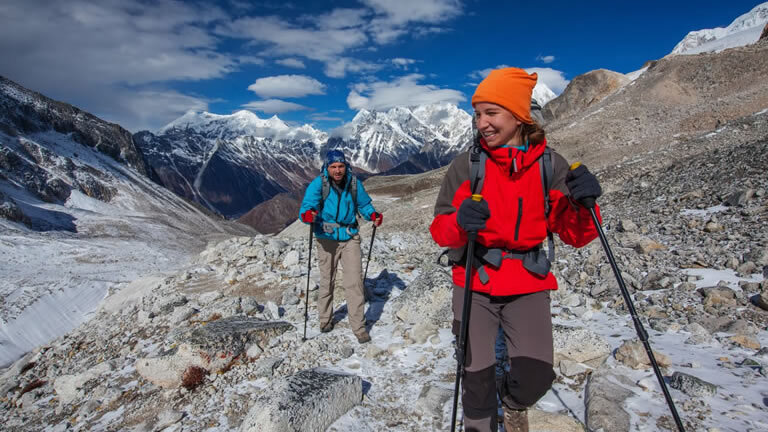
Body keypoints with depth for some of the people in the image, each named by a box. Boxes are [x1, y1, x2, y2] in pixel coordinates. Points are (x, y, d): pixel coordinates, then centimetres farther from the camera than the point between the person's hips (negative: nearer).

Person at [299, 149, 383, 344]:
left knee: (354, 282, -5)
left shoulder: (354, 183, -3)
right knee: (327, 281, 13)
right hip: (327, 239, -1)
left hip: (349, 237, 1)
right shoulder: (318, 184, -11)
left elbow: (364, 204, 10)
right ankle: (325, 319, 35)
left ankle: (359, 327, 5)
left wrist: (373, 215, -11)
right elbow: (307, 206, -20)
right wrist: (308, 215, -43)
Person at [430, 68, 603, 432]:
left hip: (528, 282, 1)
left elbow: (575, 236, -1)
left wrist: (583, 203, -21)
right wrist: (459, 223, -26)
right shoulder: (465, 165, -6)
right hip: (474, 281, 0)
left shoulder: (549, 165, -3)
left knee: (535, 376, -8)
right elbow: (440, 230, -4)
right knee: (478, 376, 3)